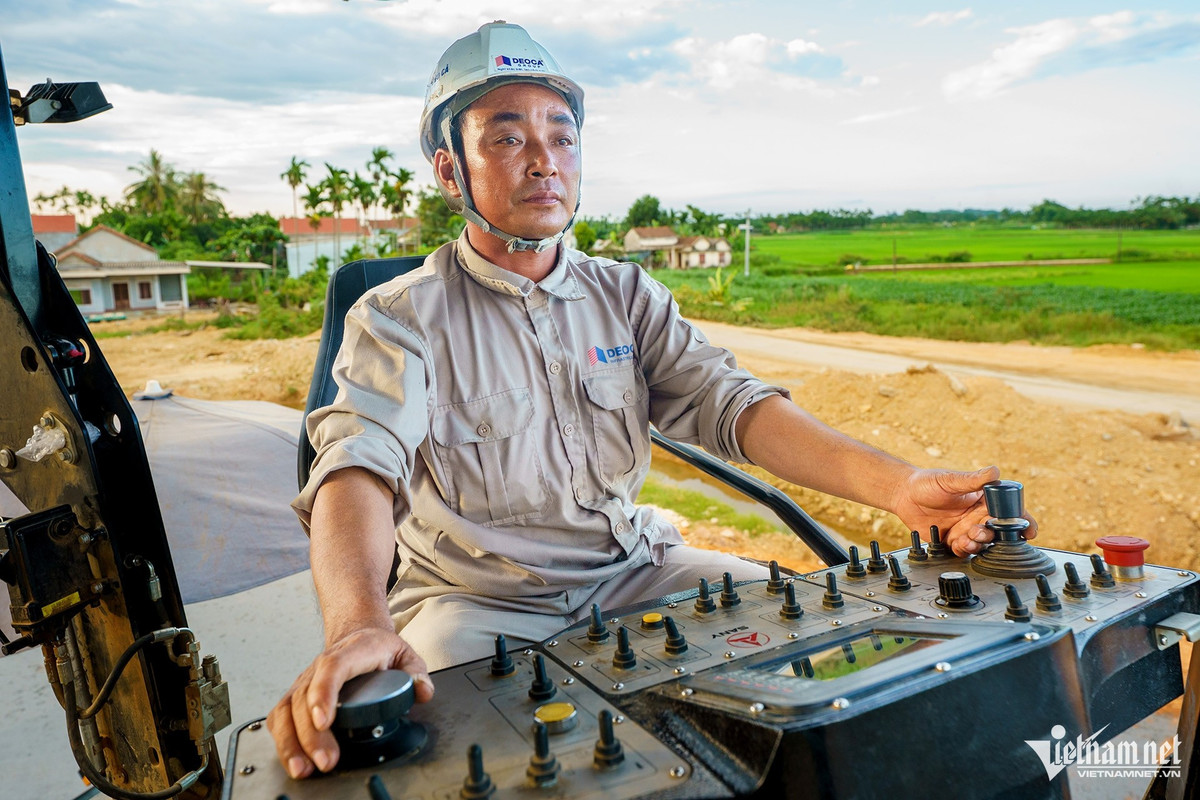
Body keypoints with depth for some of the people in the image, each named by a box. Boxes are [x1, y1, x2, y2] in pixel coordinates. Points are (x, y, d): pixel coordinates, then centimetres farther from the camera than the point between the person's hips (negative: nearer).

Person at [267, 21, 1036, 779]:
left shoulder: (626, 295, 6)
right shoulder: (399, 318, -7)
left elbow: (729, 401, -5)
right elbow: (361, 464, -23)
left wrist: (894, 484, -21)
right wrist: (359, 625, -45)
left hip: (632, 570, 4)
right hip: (481, 600, -4)